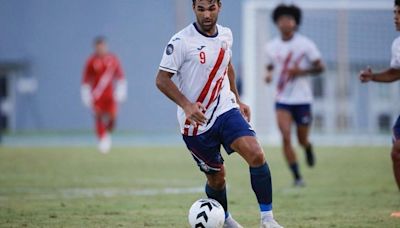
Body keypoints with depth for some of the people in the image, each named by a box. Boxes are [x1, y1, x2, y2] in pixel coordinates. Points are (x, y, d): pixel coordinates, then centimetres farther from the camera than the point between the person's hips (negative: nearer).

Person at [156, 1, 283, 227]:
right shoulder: (181, 42, -15)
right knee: (216, 177, 6)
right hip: (196, 123, -4)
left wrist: (238, 100, 21)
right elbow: (162, 80, -15)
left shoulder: (226, 35, 3)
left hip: (226, 110, 4)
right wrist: (186, 105, -27)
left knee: (257, 155, -19)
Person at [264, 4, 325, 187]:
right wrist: (269, 74, -5)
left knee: (302, 140, 8)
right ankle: (297, 177, -8)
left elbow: (319, 67, -4)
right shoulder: (271, 47, 3)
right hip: (282, 100, 2)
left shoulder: (305, 44, -7)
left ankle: (308, 149, 46)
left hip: (302, 98, -1)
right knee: (286, 138, -15)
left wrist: (300, 71, -19)